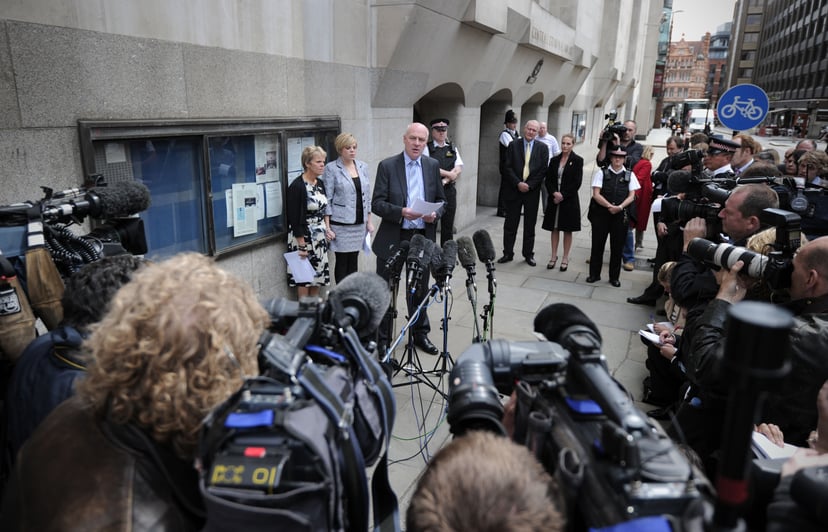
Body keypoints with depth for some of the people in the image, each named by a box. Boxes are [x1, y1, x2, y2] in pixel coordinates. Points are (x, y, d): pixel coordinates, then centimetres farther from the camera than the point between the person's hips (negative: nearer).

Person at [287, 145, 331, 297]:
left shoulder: (320, 183, 6)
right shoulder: (297, 186, -17)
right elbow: (295, 219, -18)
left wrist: (327, 229, 4)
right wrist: (301, 245, -19)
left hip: (320, 238, 7)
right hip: (304, 237, -7)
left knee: (318, 274, 13)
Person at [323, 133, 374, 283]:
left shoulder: (363, 166, 9)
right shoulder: (331, 168, -5)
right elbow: (327, 199, -6)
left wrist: (369, 221, 11)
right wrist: (327, 227, -9)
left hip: (359, 223, 4)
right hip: (340, 224, -4)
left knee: (354, 261, 10)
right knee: (342, 262, 2)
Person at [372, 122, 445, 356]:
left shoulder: (433, 166, 5)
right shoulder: (387, 166, -6)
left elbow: (441, 200, 10)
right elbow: (377, 204, -10)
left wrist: (435, 213, -12)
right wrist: (401, 212, -26)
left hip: (423, 238, 3)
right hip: (392, 239, -3)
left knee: (420, 290, 17)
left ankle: (421, 334, 33)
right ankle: (382, 339, 22)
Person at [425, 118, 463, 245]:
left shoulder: (453, 148, 13)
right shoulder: (427, 148, 0)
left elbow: (458, 170, 3)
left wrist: (444, 181, -12)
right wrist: (449, 174, -9)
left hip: (449, 190, 4)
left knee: (448, 226, 8)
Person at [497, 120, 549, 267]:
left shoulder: (542, 148, 3)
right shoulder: (513, 145, 2)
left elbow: (543, 170, -2)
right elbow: (507, 167, -3)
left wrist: (529, 185, -11)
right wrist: (518, 183, -14)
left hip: (532, 192, 0)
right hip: (514, 191, 0)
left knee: (530, 225, 8)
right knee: (510, 224, 5)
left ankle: (529, 254, 18)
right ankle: (508, 253, 14)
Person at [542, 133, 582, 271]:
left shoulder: (577, 160, -4)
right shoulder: (554, 160, 8)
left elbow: (577, 182, -9)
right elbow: (548, 179, 5)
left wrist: (563, 195, -14)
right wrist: (554, 193, -12)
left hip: (569, 200, -3)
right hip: (554, 198, 3)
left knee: (567, 230, 5)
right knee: (554, 228, 8)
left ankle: (565, 258, 13)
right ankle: (554, 256, 18)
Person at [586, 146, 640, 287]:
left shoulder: (629, 175, 6)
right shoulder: (602, 172, 0)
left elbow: (631, 195, 3)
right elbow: (596, 194, -6)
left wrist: (619, 207, -14)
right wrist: (610, 206, -16)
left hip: (621, 215, 2)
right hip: (601, 213, -1)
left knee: (617, 247, 7)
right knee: (597, 244, 6)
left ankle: (614, 277, 20)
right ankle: (594, 274, 20)